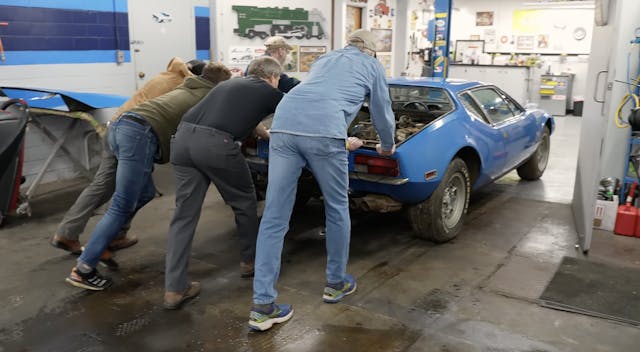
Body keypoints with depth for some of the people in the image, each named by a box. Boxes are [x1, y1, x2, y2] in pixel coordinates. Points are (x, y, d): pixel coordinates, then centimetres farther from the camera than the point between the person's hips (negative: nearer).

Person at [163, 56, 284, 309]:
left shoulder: (232, 83, 33)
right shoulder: (269, 92, 17)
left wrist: (268, 135, 63)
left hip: (183, 138, 6)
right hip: (215, 144, -6)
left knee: (184, 214, 9)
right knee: (245, 202, 18)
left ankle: (174, 289, 6)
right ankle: (250, 262, 33)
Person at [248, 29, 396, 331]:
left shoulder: (324, 59, 39)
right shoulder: (373, 66, 25)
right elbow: (382, 114, 30)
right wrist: (387, 145, 52)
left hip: (284, 124, 5)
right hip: (322, 131, -4)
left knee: (274, 216, 4)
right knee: (337, 208, 17)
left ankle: (262, 306, 5)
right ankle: (336, 283, 32)